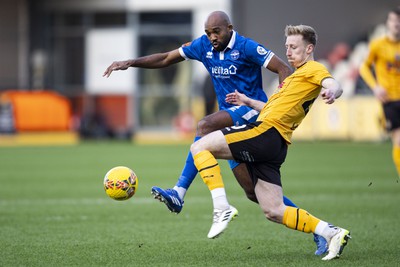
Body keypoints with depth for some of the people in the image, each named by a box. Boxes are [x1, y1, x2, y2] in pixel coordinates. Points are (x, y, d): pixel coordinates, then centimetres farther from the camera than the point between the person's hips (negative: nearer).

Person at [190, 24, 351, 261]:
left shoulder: (313, 69, 2)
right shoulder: (299, 74, 30)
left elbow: (335, 85, -20)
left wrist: (331, 93, -42)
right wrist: (248, 102, 41)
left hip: (266, 132, -10)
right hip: (276, 146, 10)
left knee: (200, 147, -8)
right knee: (274, 212, 5)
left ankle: (222, 209, -19)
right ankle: (332, 233, -2)